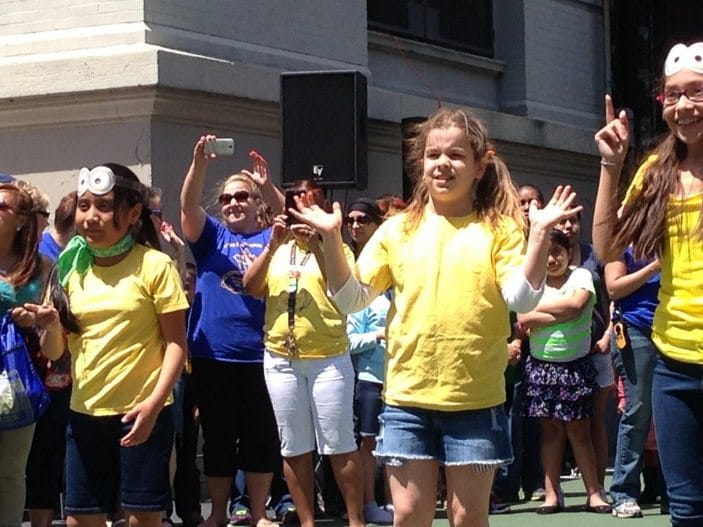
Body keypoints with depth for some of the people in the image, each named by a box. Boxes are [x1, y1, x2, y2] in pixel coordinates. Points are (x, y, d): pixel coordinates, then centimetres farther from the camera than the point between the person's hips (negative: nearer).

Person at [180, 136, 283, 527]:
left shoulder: (270, 237, 8)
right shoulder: (212, 235, 8)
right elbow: (189, 206, -9)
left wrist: (269, 187, -29)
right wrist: (199, 164, -26)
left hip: (258, 355, 0)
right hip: (212, 355, 0)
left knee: (261, 436, 6)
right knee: (218, 437, 9)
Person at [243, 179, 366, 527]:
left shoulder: (335, 249, 3)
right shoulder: (275, 250, 12)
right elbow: (251, 288, -1)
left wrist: (316, 246, -19)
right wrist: (272, 245, -11)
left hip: (329, 358, -3)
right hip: (281, 360, 3)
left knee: (339, 444, -1)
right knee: (294, 447, 7)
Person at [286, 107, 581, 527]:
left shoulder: (498, 229, 1)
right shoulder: (397, 230, 7)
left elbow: (522, 298, -10)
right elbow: (352, 298, 6)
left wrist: (540, 233, -19)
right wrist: (331, 238, -4)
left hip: (475, 399, -2)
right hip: (408, 398, 2)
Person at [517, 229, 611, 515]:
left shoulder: (581, 276, 0)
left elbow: (576, 303, -19)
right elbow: (523, 319, -10)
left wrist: (539, 307, -7)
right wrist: (563, 314, -13)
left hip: (576, 365, -2)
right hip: (541, 365, 2)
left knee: (578, 429, -1)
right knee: (550, 429, 5)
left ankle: (594, 494, 2)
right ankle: (552, 494, 8)